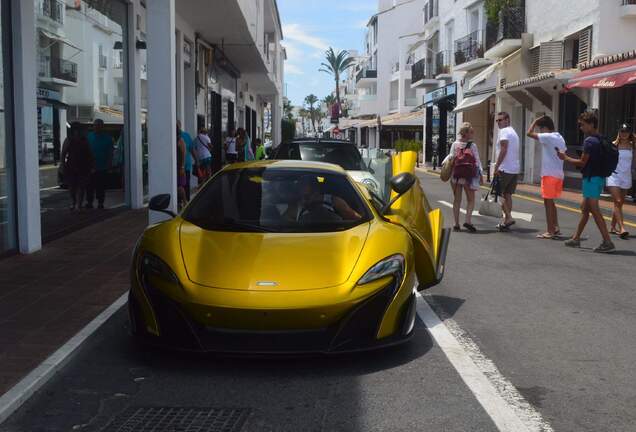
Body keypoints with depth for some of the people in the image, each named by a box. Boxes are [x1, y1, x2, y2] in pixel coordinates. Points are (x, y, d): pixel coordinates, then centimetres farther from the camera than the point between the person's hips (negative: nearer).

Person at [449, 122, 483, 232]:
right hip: (469, 176, -2)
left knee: (457, 200, 8)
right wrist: (481, 175, 4)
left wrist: (451, 176, 1)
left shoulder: (454, 145, 2)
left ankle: (456, 224, 7)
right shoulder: (472, 146, -4)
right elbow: (477, 161, -3)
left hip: (456, 175, 2)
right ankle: (468, 220, -10)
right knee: (471, 200, 7)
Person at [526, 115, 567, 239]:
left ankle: (550, 231, -1)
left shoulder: (548, 137, -14)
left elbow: (529, 133, -16)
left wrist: (535, 121, -2)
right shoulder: (560, 138, 13)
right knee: (551, 202, 17)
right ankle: (556, 228, 20)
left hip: (550, 174, -9)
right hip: (558, 174, 9)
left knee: (548, 202, -3)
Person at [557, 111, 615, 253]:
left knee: (594, 210, -9)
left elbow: (582, 162, -14)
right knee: (584, 207, 17)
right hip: (598, 177, 10)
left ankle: (608, 242, -11)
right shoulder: (600, 140, 13)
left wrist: (565, 158, -2)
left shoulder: (589, 141, -16)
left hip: (591, 178, -10)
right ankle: (576, 238, 26)